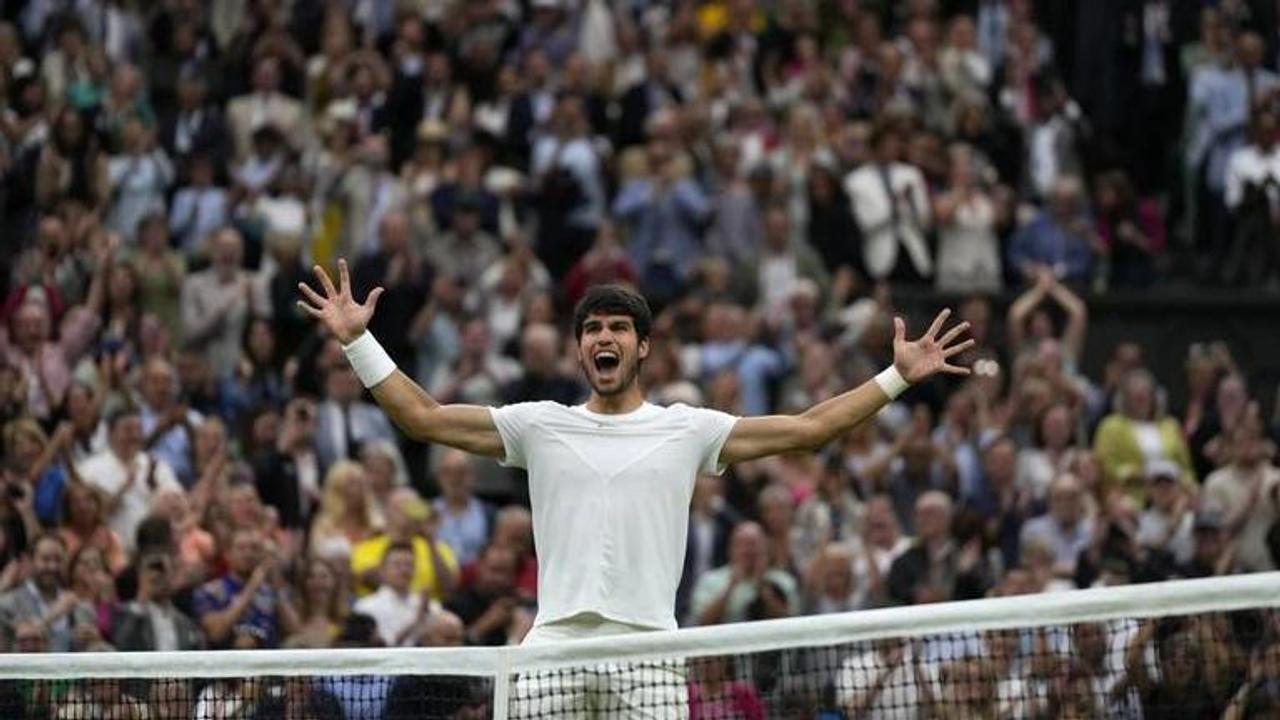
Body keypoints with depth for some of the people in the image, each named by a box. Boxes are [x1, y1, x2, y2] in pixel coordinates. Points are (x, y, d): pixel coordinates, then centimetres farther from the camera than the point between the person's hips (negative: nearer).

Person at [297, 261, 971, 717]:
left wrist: (899, 376, 4)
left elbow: (807, 427, 9)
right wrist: (358, 341, 6)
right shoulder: (542, 425, 13)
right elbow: (423, 416, 12)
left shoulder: (687, 429, 10)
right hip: (555, 648, 1)